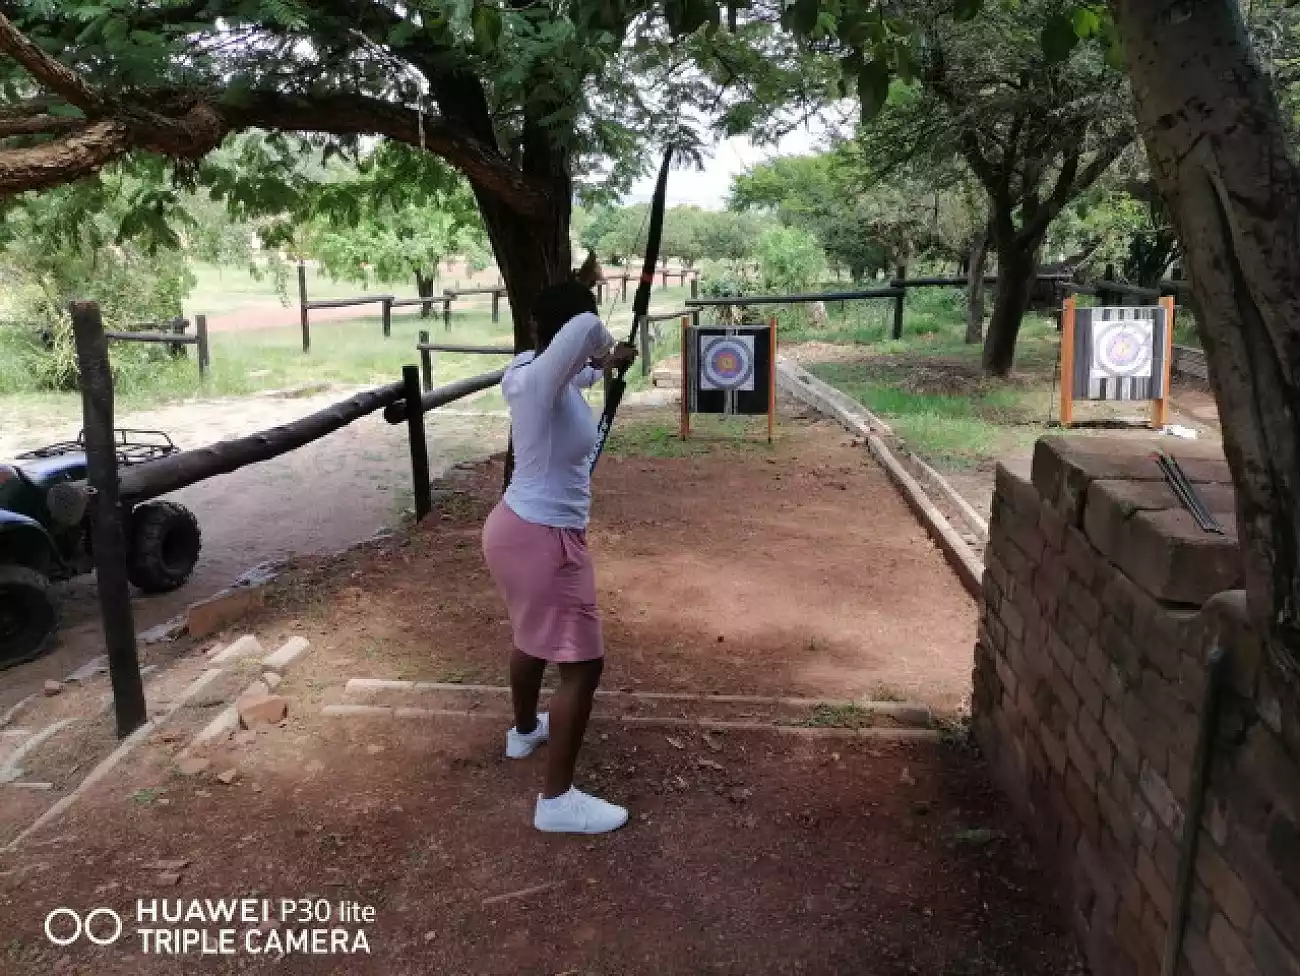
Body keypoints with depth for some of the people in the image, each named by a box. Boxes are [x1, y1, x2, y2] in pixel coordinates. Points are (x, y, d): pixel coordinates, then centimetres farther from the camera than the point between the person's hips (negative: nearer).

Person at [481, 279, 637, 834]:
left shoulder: (536, 371, 3)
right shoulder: (540, 379, -23)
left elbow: (577, 373, 28)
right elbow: (586, 329, -43)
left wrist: (605, 365, 43)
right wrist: (606, 350, -21)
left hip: (519, 527, 10)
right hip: (542, 540, -10)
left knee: (535, 636, 31)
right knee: (583, 665, -2)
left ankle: (525, 730, 54)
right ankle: (558, 800, 7)